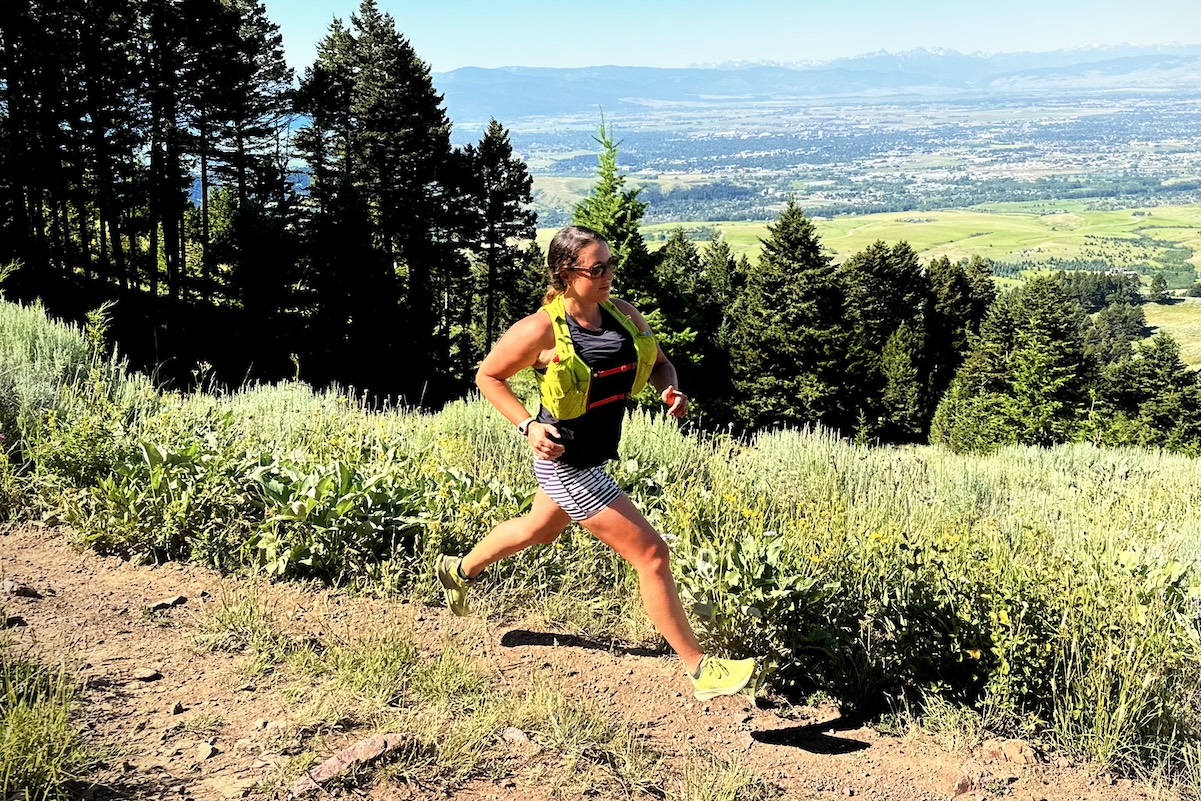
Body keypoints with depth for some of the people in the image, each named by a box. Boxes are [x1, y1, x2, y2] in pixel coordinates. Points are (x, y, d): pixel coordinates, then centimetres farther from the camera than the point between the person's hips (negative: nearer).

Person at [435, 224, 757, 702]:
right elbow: (488, 377, -7)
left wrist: (670, 391, -12)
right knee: (651, 554, -8)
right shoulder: (540, 330, -20)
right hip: (566, 464, -8)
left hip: (596, 455, 8)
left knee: (539, 531, 32)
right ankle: (701, 671, 4)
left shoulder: (625, 316, -4)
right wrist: (527, 426, -20)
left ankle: (458, 569, 59)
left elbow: (659, 363, 11)